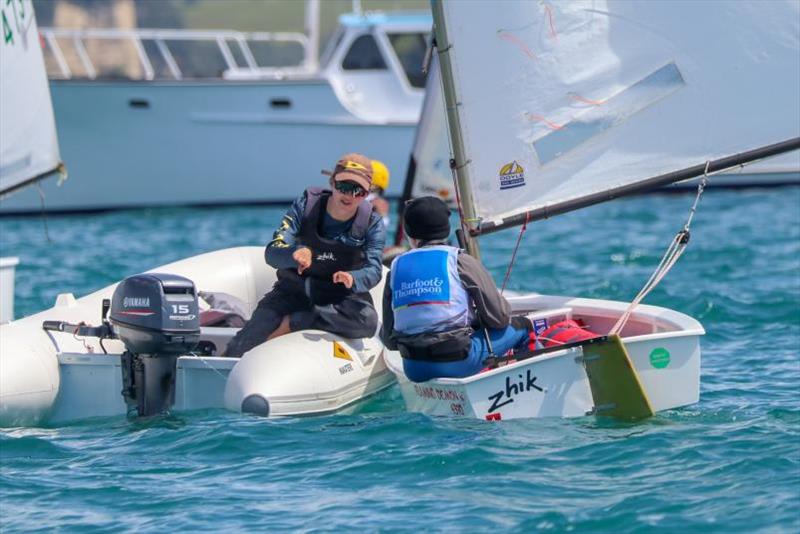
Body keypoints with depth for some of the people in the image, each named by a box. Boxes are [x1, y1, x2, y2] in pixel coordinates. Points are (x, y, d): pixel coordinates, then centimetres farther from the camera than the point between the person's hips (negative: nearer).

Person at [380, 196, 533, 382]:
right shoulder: (461, 262, -3)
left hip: (414, 371, 4)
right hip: (457, 364, -4)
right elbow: (499, 317, -1)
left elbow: (389, 340, 9)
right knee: (521, 326, 17)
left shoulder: (395, 269, 7)